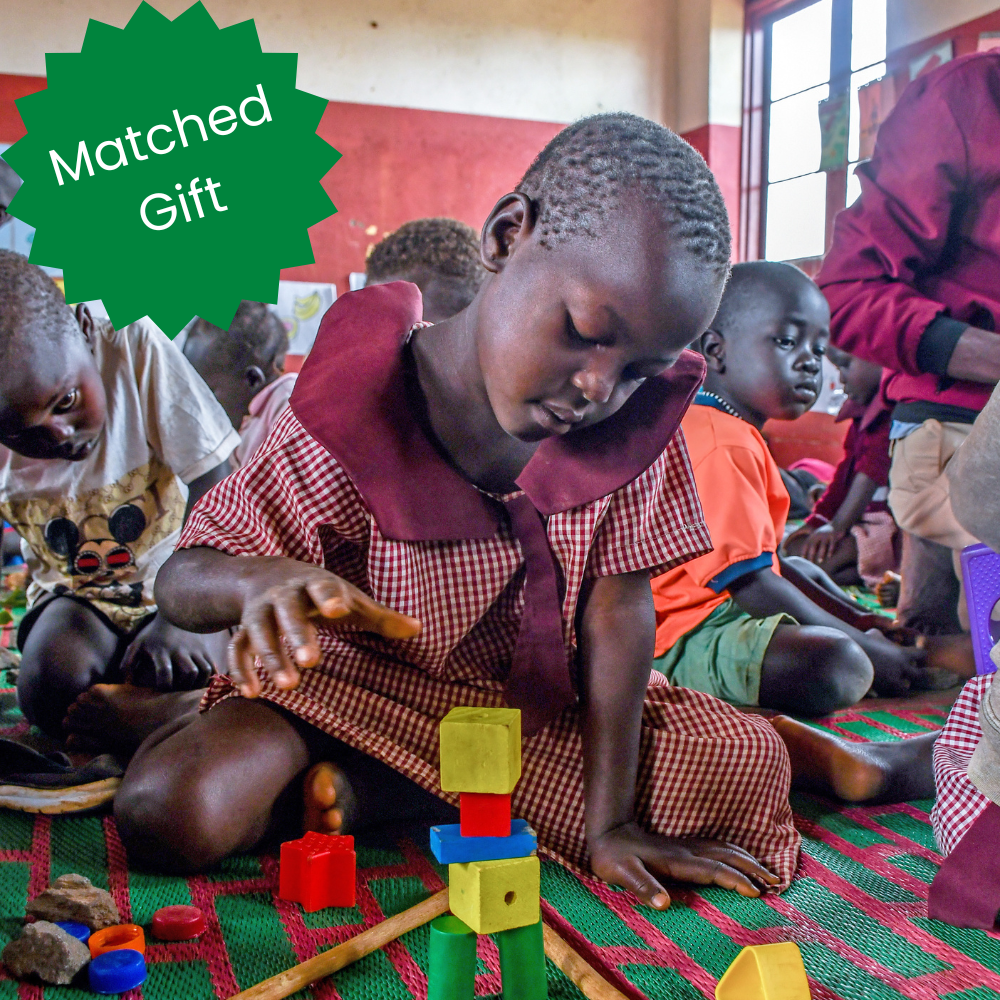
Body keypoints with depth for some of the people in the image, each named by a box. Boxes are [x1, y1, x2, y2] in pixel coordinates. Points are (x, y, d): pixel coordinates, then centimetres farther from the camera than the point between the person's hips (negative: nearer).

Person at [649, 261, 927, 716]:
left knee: (803, 569, 37)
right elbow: (749, 581, -24)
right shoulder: (723, 447, -19)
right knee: (836, 664, -34)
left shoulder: (732, 434, 17)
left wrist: (857, 619, 14)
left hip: (720, 609, 12)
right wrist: (863, 644, -17)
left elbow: (765, 560, 20)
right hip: (683, 635, -12)